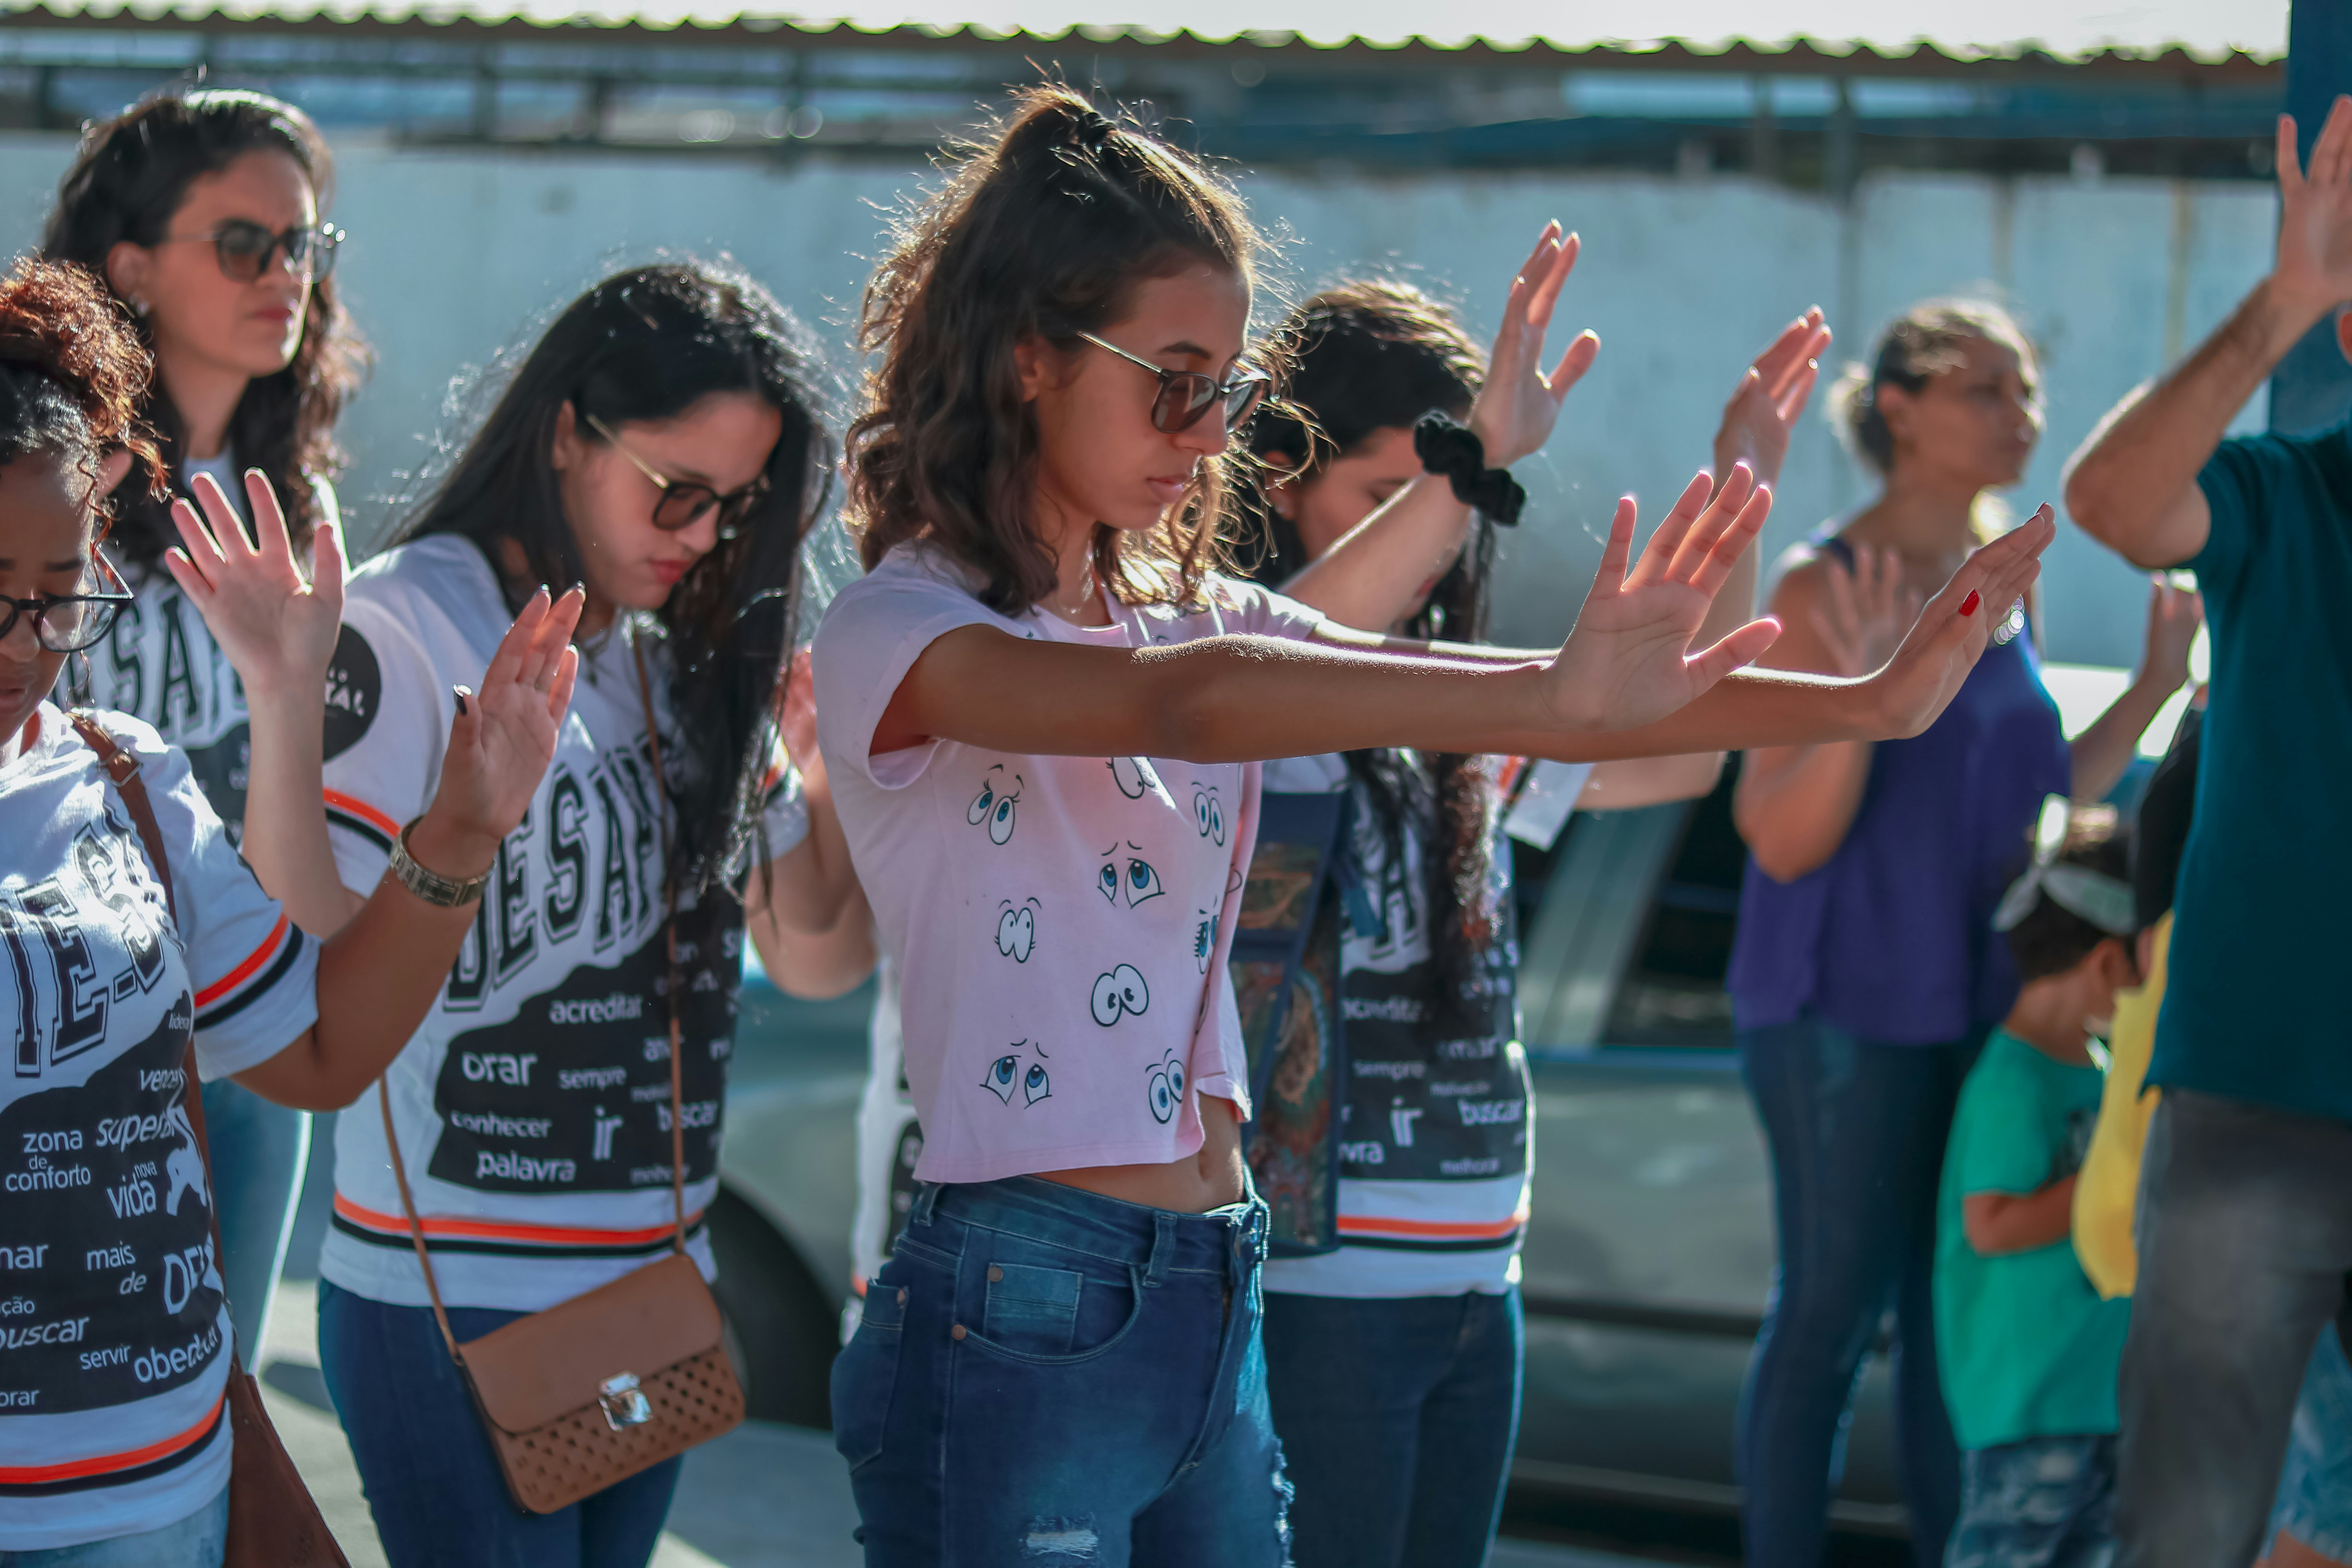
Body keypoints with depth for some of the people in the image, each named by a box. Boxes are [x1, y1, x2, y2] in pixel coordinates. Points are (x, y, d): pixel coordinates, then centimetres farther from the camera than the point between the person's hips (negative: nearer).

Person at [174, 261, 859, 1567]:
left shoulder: (682, 654, 10)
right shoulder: (411, 625, -11)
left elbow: (800, 907, 19)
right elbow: (307, 947, -19)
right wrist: (291, 715, -32)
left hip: (655, 1283, 7)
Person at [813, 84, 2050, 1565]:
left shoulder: (1188, 613, 12)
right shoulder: (895, 636, -10)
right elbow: (1179, 705, -28)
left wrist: (1865, 703, -6)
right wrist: (1548, 700, -39)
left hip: (1215, 1314, 7)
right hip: (1018, 1324, -7)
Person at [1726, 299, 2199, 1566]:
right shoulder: (1823, 590, -12)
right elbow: (1781, 840, -16)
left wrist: (2156, 687, 10)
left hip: (1984, 1006, 7)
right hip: (1848, 1007, -7)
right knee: (1833, 1311, -2)